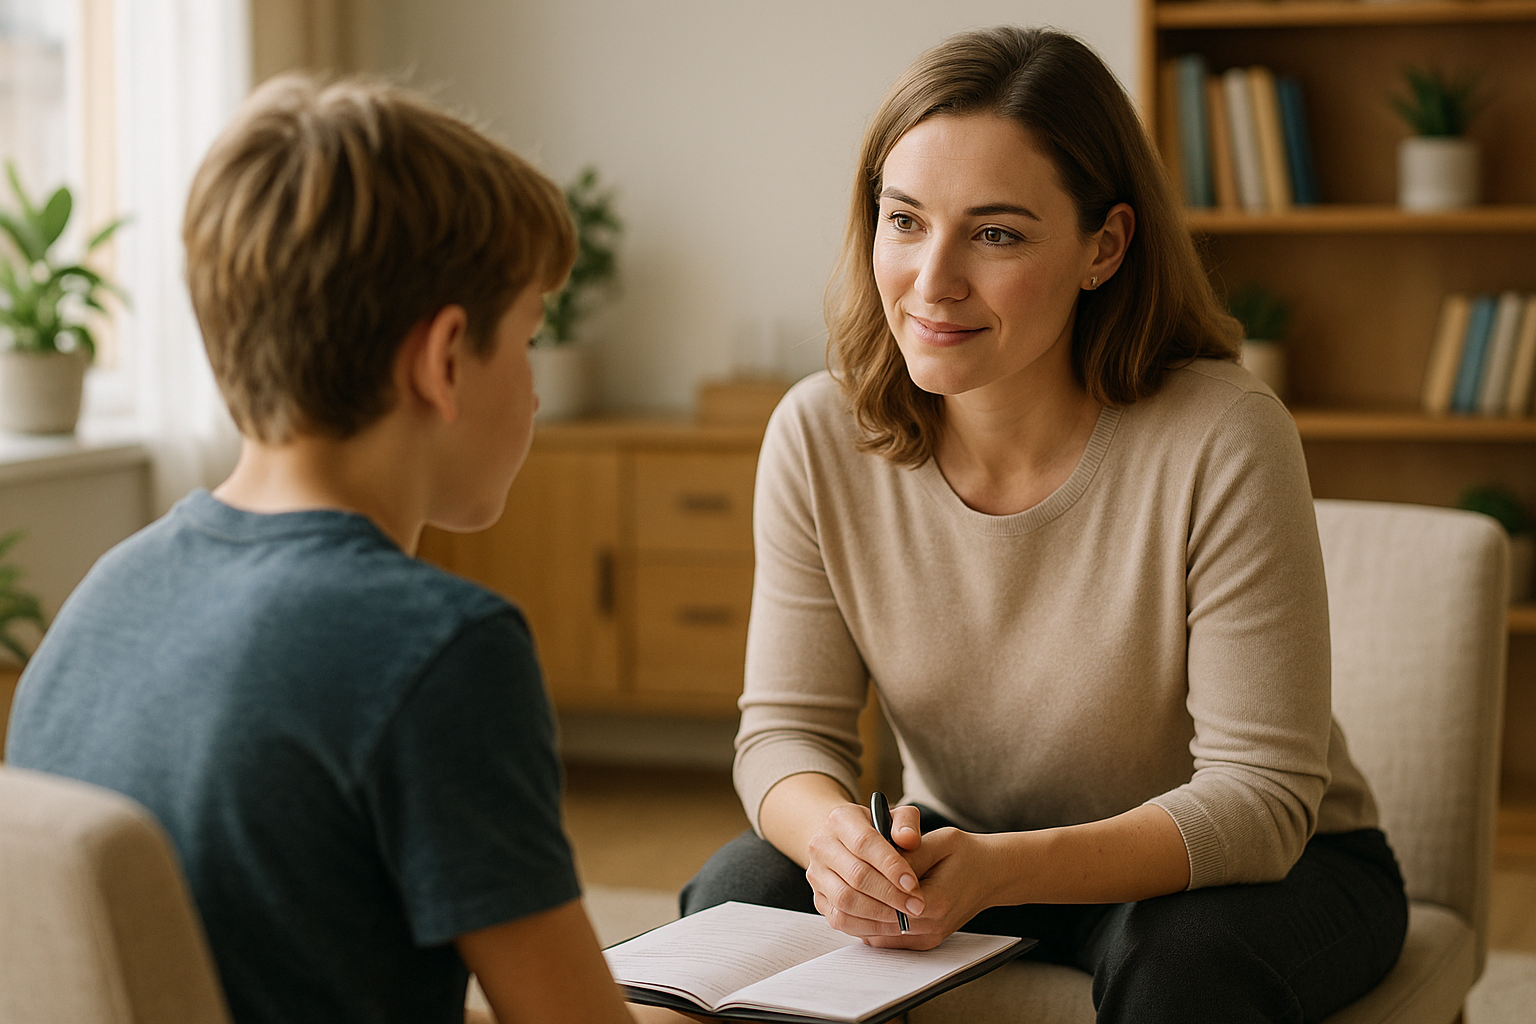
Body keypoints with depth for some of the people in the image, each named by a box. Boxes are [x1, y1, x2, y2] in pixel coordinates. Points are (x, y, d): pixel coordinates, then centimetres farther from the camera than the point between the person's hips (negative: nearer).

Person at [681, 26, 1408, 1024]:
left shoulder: (1223, 443, -26)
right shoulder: (818, 437, -13)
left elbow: (1260, 792, -24)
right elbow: (787, 728, -8)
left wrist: (1002, 870, -39)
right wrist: (835, 834, -33)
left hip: (1268, 866, -2)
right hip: (967, 851, 3)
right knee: (737, 899, -22)